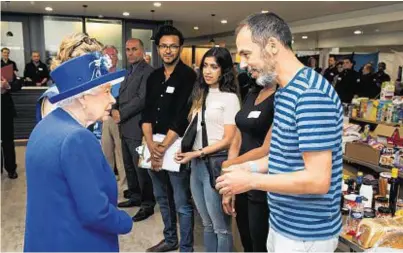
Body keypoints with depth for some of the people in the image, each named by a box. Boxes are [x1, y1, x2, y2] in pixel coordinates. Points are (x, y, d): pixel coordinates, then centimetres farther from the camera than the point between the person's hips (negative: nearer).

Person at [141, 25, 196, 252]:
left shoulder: (188, 76, -7)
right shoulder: (154, 77, 12)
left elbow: (182, 116, -14)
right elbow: (147, 112, 6)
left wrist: (163, 147, -14)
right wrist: (151, 144, -8)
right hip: (154, 146, 7)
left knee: (182, 203, 2)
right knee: (163, 198, 18)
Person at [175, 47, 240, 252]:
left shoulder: (229, 97, -6)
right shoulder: (201, 94, 15)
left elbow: (228, 140, -11)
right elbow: (194, 129, 13)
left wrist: (197, 153, -13)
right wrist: (188, 154, 0)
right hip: (196, 164, 7)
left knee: (221, 226, 7)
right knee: (207, 224, 18)